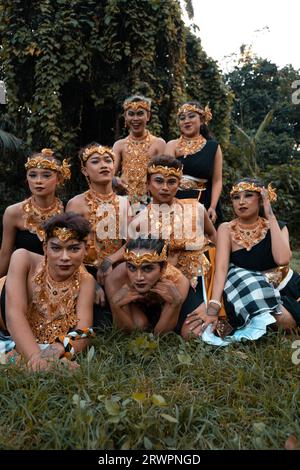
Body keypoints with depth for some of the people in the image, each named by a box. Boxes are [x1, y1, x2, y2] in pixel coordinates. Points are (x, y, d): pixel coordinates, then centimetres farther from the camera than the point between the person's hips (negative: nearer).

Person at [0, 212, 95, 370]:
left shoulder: (86, 281, -12)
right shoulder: (24, 260, -17)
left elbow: (82, 333, -22)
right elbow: (14, 314, -29)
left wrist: (58, 349, -45)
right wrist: (35, 356, -44)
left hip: (45, 344, 0)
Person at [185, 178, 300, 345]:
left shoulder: (277, 227, -1)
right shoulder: (227, 229, -5)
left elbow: (282, 259, -21)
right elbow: (221, 268, -19)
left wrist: (271, 217, -15)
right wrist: (213, 307, -33)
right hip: (246, 292, -4)